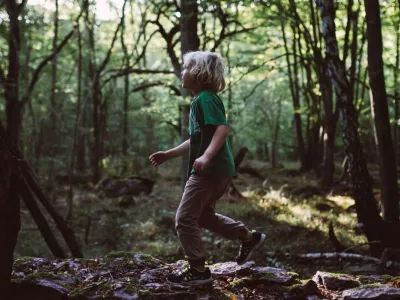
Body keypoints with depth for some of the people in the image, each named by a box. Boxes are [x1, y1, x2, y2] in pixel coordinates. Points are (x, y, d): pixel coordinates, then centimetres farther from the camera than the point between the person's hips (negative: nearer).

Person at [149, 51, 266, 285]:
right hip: (219, 169, 10)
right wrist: (168, 154, 25)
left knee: (185, 219, -4)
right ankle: (249, 238, 26)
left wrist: (206, 156, -37)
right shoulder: (200, 101, 19)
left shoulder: (206, 98, -12)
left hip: (210, 169, -10)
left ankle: (199, 270, 4)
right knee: (203, 215, 23)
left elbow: (223, 128, -25)